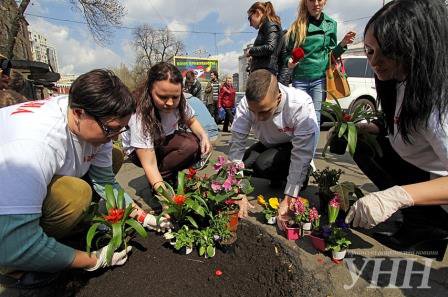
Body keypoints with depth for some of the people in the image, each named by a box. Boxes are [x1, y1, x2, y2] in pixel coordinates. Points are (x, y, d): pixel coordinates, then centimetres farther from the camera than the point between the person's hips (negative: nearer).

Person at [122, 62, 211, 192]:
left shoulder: (180, 102, -22)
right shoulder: (140, 117, -36)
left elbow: (191, 121, -2)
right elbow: (149, 164, -35)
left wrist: (204, 135, -21)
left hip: (166, 140, 6)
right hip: (139, 149, -5)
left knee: (197, 147, -19)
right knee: (189, 146, -28)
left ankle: (171, 176, 1)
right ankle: (158, 179, -8)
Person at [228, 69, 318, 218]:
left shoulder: (301, 105, -35)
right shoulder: (246, 104, -26)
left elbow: (302, 154, -33)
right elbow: (236, 144, -25)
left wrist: (289, 198, -35)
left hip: (293, 147, -4)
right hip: (268, 145, 4)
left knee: (263, 164, -30)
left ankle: (301, 176, -1)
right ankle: (278, 178, 8)